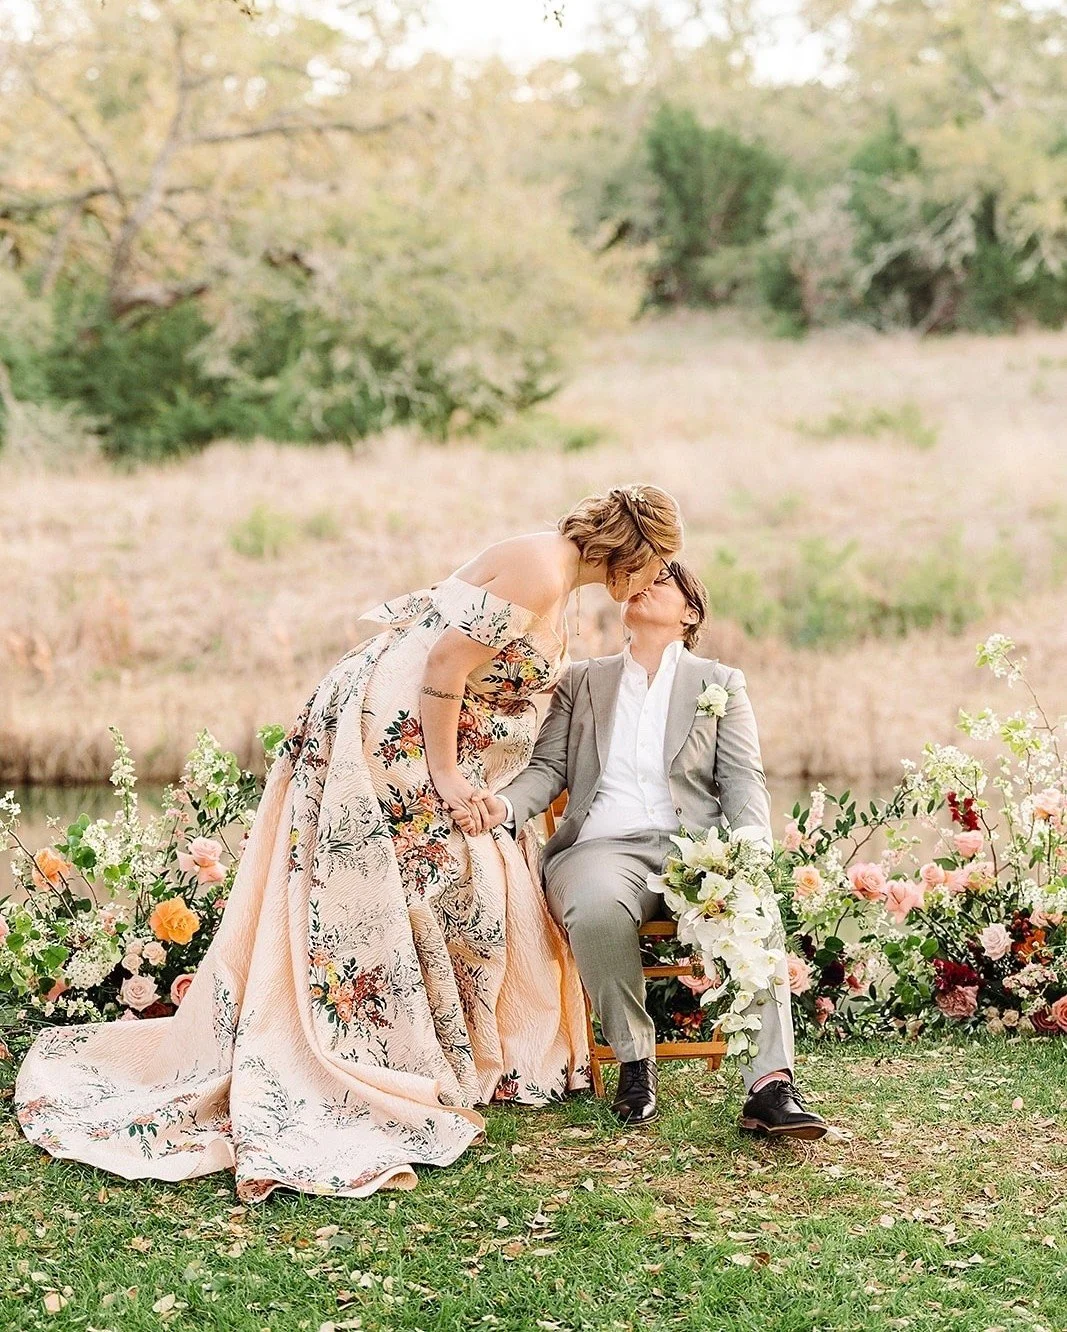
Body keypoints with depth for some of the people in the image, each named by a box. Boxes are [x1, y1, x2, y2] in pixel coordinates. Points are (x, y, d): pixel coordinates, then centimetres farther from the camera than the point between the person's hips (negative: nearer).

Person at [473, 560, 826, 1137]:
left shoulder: (721, 682, 20)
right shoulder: (581, 680, 24)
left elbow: (743, 778, 8)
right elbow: (548, 768, 15)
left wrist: (750, 841, -14)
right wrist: (504, 804, -8)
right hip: (603, 846, 1)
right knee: (596, 906, -37)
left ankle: (770, 1086, -41)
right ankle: (634, 1061, -17)